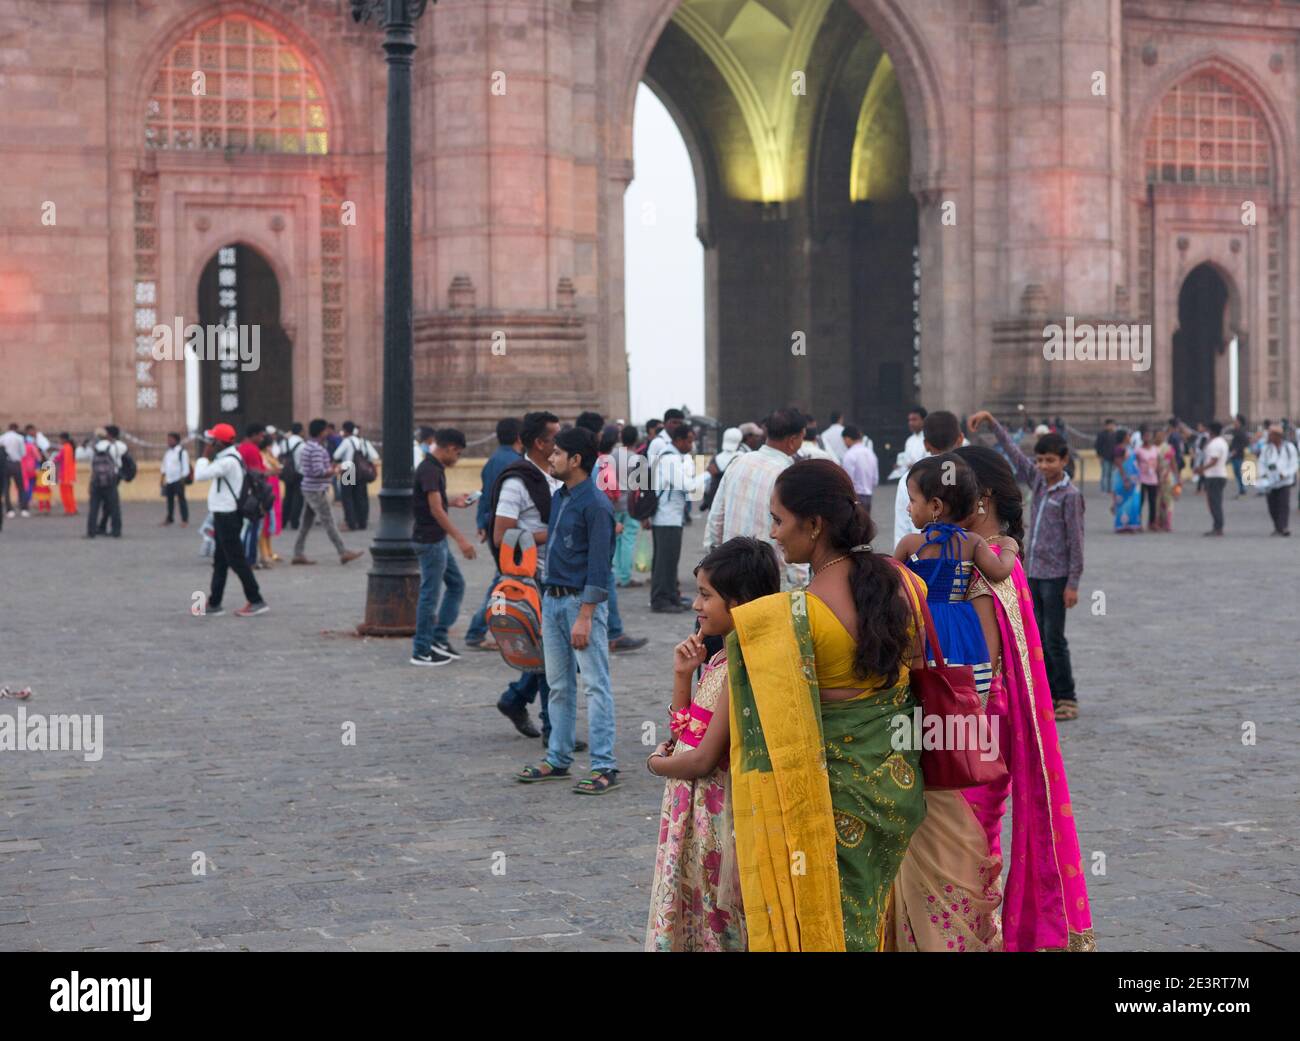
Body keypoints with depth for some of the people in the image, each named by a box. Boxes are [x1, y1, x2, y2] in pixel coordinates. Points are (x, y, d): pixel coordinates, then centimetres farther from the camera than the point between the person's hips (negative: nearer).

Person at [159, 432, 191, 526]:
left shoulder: (182, 452, -10)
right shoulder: (168, 452, 13)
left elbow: (185, 466, -12)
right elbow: (164, 466, 20)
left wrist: (183, 479, -16)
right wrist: (161, 479, 16)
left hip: (178, 480, -7)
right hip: (169, 480, 7)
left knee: (181, 499, -4)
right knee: (170, 499, 14)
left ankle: (185, 520, 0)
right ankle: (169, 518, 26)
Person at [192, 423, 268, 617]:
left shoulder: (227, 461, -20)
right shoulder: (230, 457, 12)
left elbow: (200, 475, -23)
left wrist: (205, 456, -12)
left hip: (227, 517, -10)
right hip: (224, 515, 10)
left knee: (236, 560, -6)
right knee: (220, 561, 13)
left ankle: (256, 601, -2)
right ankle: (214, 604, 19)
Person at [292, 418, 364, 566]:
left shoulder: (307, 447, 13)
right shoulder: (317, 449, -18)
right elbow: (318, 471, -25)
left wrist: (328, 468, 16)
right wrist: (334, 472, -8)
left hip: (308, 489, 10)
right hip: (317, 491, -10)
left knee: (306, 523, 11)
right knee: (328, 523, -6)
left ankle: (298, 554, 11)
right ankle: (344, 553, -3)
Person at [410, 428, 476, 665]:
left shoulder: (435, 468, 11)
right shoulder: (429, 470, -19)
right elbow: (436, 510, -26)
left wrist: (453, 502, 15)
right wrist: (461, 539, -28)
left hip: (438, 540, 10)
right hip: (429, 541, -10)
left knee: (456, 584, 15)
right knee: (430, 594, -3)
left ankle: (439, 637, 19)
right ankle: (422, 652, 4)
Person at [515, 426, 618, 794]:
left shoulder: (596, 504, -14)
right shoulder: (558, 498, 14)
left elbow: (599, 565, -17)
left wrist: (584, 618, -20)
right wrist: (546, 608, 19)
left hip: (582, 601, -9)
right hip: (552, 599, 9)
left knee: (596, 685, -6)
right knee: (559, 685, 14)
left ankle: (604, 767, -5)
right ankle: (558, 759, 22)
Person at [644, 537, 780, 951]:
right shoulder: (717, 661, 8)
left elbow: (704, 759, -21)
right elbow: (682, 732, 15)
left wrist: (658, 763, -2)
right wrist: (682, 674, 4)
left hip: (714, 812, -9)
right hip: (688, 806, 9)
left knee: (715, 928, 1)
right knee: (687, 921, 16)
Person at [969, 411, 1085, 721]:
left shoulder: (1070, 495, -11)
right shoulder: (1038, 481, 8)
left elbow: (1076, 541, -11)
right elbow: (1012, 452, 16)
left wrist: (1073, 583, -14)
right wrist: (990, 420, 12)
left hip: (1055, 576, -7)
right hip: (1033, 573, 7)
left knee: (1054, 638, -5)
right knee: (1038, 638, 8)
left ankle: (1067, 699, 2)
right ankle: (1049, 695, 14)